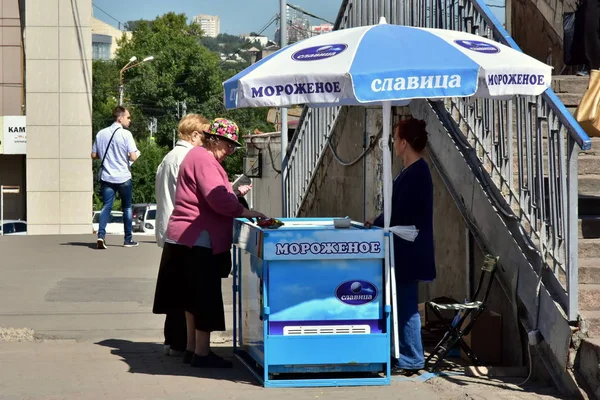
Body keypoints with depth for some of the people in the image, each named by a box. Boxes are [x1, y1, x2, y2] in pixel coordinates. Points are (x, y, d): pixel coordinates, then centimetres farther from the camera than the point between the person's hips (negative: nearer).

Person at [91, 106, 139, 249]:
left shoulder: (101, 134, 4)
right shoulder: (126, 134, -11)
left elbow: (94, 155, 9)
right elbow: (133, 157, -15)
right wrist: (127, 156, 8)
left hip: (106, 177, 3)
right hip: (123, 177, -3)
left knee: (106, 206, 3)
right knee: (127, 207, 12)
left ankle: (101, 235, -18)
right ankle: (128, 239, 18)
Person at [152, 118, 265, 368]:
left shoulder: (198, 156, 20)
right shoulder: (203, 160, -15)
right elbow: (218, 199, -24)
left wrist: (234, 193, 12)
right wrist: (245, 212, -18)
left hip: (188, 239, 11)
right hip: (199, 240, -11)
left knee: (196, 298, 15)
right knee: (206, 298, -7)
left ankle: (192, 348, 22)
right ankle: (201, 353, -4)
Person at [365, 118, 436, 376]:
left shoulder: (416, 173, -18)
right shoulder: (415, 171, 13)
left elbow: (401, 214, -20)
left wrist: (375, 225, -7)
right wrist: (378, 222, 8)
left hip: (409, 251, -10)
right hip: (406, 250, 10)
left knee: (406, 304, -4)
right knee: (404, 303, 14)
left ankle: (411, 360, 1)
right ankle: (406, 356, 20)